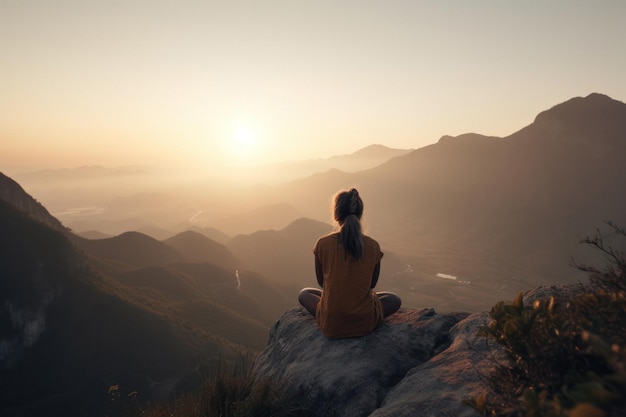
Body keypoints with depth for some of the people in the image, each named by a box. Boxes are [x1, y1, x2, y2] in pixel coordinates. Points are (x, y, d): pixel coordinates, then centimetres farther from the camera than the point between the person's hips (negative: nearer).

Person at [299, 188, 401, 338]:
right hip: (365, 323, 1)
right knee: (395, 300, 29)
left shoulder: (322, 244, -12)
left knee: (304, 294, 30)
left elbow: (321, 281, 2)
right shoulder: (373, 246, -9)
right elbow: (372, 284, 5)